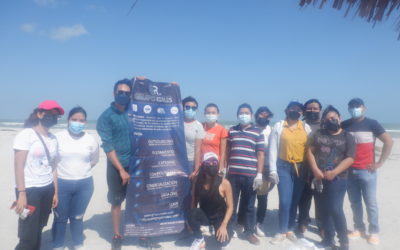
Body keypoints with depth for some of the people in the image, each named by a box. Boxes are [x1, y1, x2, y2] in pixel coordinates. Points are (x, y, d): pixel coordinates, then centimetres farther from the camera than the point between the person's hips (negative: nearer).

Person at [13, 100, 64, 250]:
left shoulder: (53, 138, 10)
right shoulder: (26, 135, -8)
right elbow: (18, 166, -12)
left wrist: (55, 192, 11)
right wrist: (21, 193, -18)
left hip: (47, 190, 6)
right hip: (30, 190, -6)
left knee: (38, 231, 13)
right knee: (28, 237, -3)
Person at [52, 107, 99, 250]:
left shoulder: (91, 140, -1)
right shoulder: (58, 137, -10)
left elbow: (93, 161, 12)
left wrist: (81, 170, 5)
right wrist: (61, 172, 1)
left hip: (84, 184, 2)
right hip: (61, 183, -2)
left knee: (77, 217, 16)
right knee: (60, 218, 11)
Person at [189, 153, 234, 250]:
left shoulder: (224, 183, -18)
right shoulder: (198, 182, -10)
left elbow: (230, 206, -14)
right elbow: (194, 203, -2)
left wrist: (224, 225, -23)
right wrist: (191, 221, -10)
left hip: (220, 217, -2)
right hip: (204, 216, 2)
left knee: (223, 241, -26)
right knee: (193, 213, -32)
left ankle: (228, 230, 14)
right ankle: (199, 240, -4)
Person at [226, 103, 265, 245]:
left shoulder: (258, 132, 3)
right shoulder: (231, 131, 9)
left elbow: (261, 154, 1)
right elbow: (227, 152, 14)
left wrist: (259, 174, -5)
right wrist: (224, 169, 10)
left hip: (250, 175, -2)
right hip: (233, 174, 2)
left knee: (249, 205, 9)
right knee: (231, 203, 10)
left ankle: (249, 232, 22)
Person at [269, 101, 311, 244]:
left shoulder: (306, 127, 7)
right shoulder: (279, 126, 1)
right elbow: (273, 149, -1)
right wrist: (273, 170, -7)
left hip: (301, 168, 2)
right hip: (284, 167, -2)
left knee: (295, 201, 9)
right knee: (285, 201, -5)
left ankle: (290, 230, 24)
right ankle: (282, 232, 12)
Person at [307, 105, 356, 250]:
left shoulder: (347, 137, 3)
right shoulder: (318, 134, 10)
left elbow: (350, 158, -6)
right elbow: (310, 152, 4)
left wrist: (334, 172, -16)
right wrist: (315, 170, -10)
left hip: (337, 179, -3)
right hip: (319, 178, 4)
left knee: (335, 209, -11)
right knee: (324, 210, 9)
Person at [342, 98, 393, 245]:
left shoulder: (372, 124, -2)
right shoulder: (344, 125, 6)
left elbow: (389, 141, -6)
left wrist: (380, 163, -9)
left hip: (366, 171, -3)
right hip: (349, 171, 3)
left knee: (370, 203, 3)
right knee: (354, 202, 10)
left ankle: (374, 232, 14)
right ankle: (359, 229, 22)